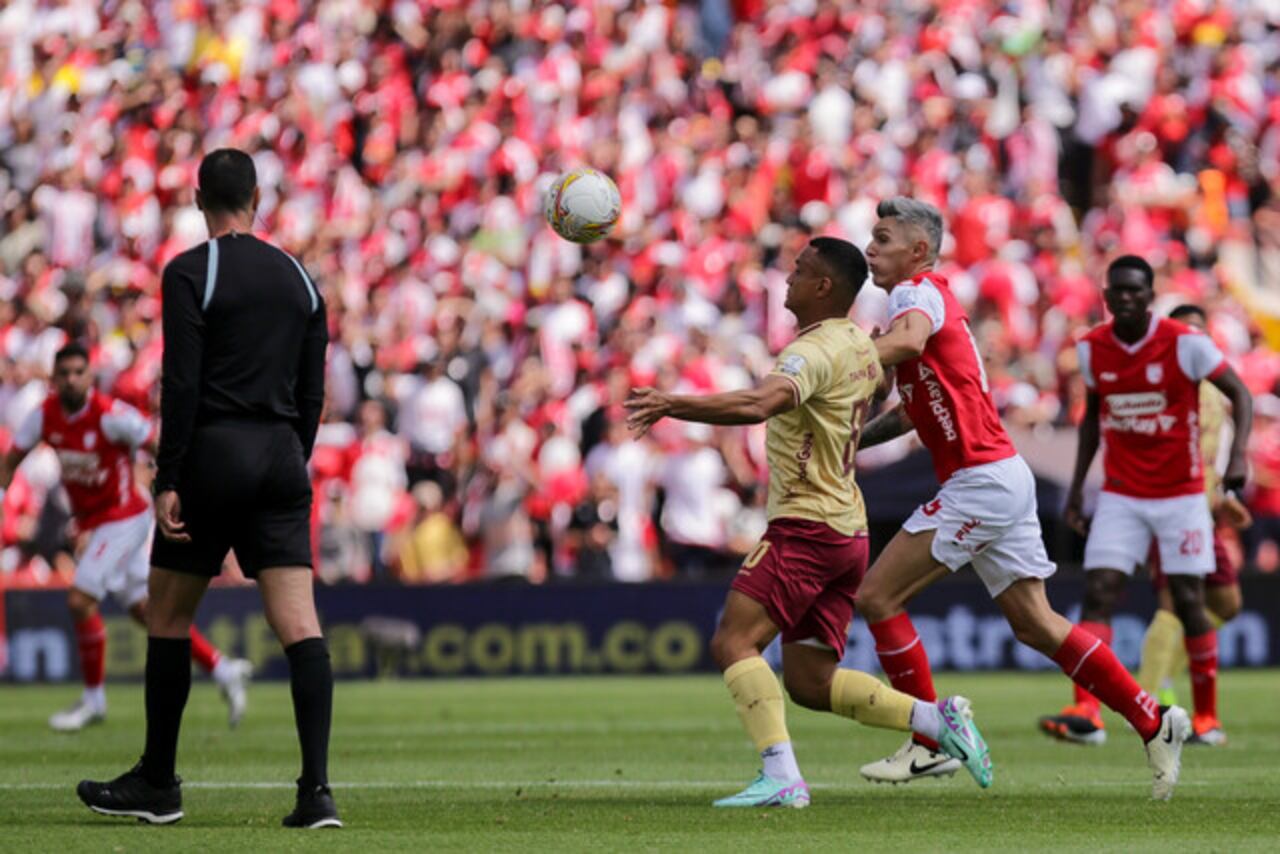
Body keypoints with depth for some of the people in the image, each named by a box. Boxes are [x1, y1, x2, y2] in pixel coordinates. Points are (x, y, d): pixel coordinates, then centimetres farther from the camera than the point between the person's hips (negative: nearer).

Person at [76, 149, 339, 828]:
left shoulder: (189, 274, -4)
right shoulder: (298, 278, 13)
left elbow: (181, 384, -11)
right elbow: (312, 390, 14)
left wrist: (167, 480, -10)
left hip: (212, 453, -4)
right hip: (281, 455, 4)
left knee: (167, 621, 9)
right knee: (300, 626, -5)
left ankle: (157, 784, 17)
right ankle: (316, 790, -15)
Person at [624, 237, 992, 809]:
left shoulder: (816, 351, -15)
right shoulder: (859, 348, 15)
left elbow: (757, 405, -33)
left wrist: (671, 405, -39)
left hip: (806, 526, -10)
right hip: (847, 531, 10)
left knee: (733, 642, -14)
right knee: (809, 683, 10)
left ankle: (781, 777, -25)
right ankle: (938, 719, 4)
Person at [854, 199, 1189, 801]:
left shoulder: (917, 293, -10)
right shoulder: (928, 299, 21)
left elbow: (907, 342, -37)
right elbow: (913, 411, 30)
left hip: (981, 481, -10)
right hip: (1002, 479, 10)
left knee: (877, 595, -7)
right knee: (1035, 624, 10)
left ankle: (929, 744, -2)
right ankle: (1152, 721, 11)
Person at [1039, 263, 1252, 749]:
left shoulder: (1185, 343, -11)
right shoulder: (1091, 348, 1)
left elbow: (1239, 394, -5)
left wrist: (1238, 455, -21)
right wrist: (1077, 487, 11)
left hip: (1181, 494, -3)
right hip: (1120, 495, 3)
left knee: (1188, 601, -1)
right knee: (1098, 593, -12)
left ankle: (1207, 717, 13)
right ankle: (1085, 713, -19)